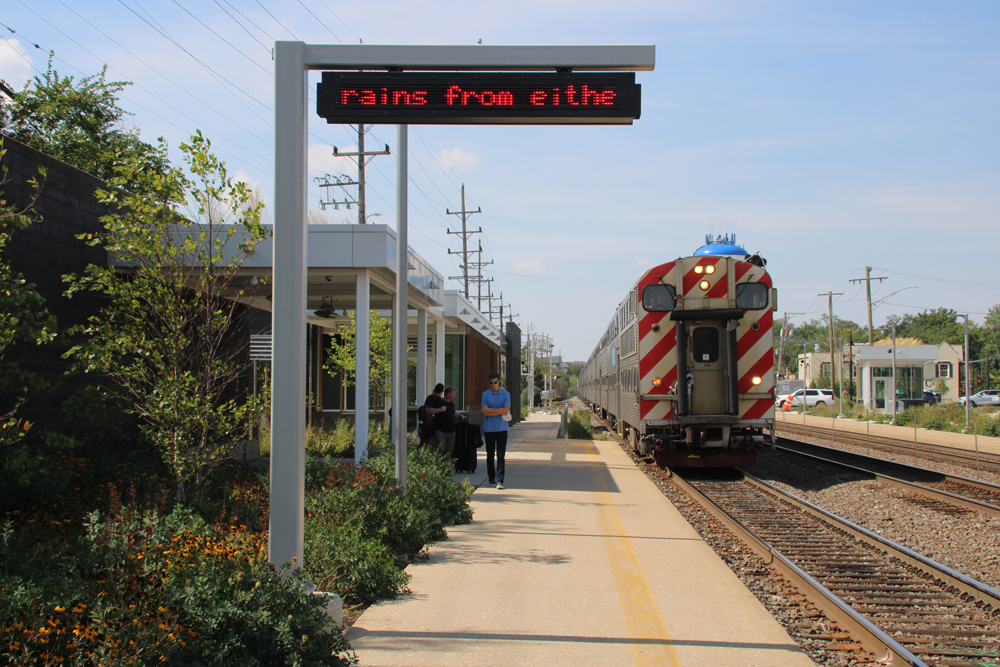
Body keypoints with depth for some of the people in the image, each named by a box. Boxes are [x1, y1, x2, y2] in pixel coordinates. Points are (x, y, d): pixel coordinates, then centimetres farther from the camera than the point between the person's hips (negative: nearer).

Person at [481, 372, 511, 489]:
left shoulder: (506, 394, 3)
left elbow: (506, 410, -9)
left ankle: (500, 480, -13)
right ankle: (491, 477, 24)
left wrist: (491, 410, -9)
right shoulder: (485, 395, 4)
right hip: (489, 429, 1)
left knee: (501, 455, -8)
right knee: (490, 454, 10)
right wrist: (499, 412, -9)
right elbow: (484, 411, -7)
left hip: (501, 429, -1)